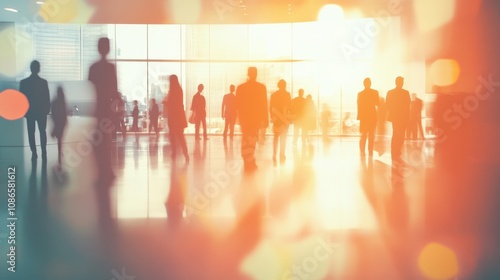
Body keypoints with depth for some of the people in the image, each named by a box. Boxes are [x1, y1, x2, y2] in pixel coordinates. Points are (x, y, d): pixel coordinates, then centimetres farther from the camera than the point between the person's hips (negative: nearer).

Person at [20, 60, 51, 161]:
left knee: (31, 133, 6)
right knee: (42, 132, 9)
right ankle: (44, 153, 4)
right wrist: (47, 109, 7)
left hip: (29, 111, 0)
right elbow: (47, 98, -4)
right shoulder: (44, 82, -7)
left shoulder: (24, 82, -6)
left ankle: (34, 153, 2)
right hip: (41, 111, 0)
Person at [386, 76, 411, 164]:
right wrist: (391, 114, -8)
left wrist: (407, 116, -5)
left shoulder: (406, 92, 11)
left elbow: (408, 104, 8)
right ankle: (394, 156, -4)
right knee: (396, 136, -7)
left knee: (401, 136, 3)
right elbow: (387, 104, 1)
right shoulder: (390, 92, 3)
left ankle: (397, 155, 12)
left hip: (404, 117, 3)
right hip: (395, 117, -3)